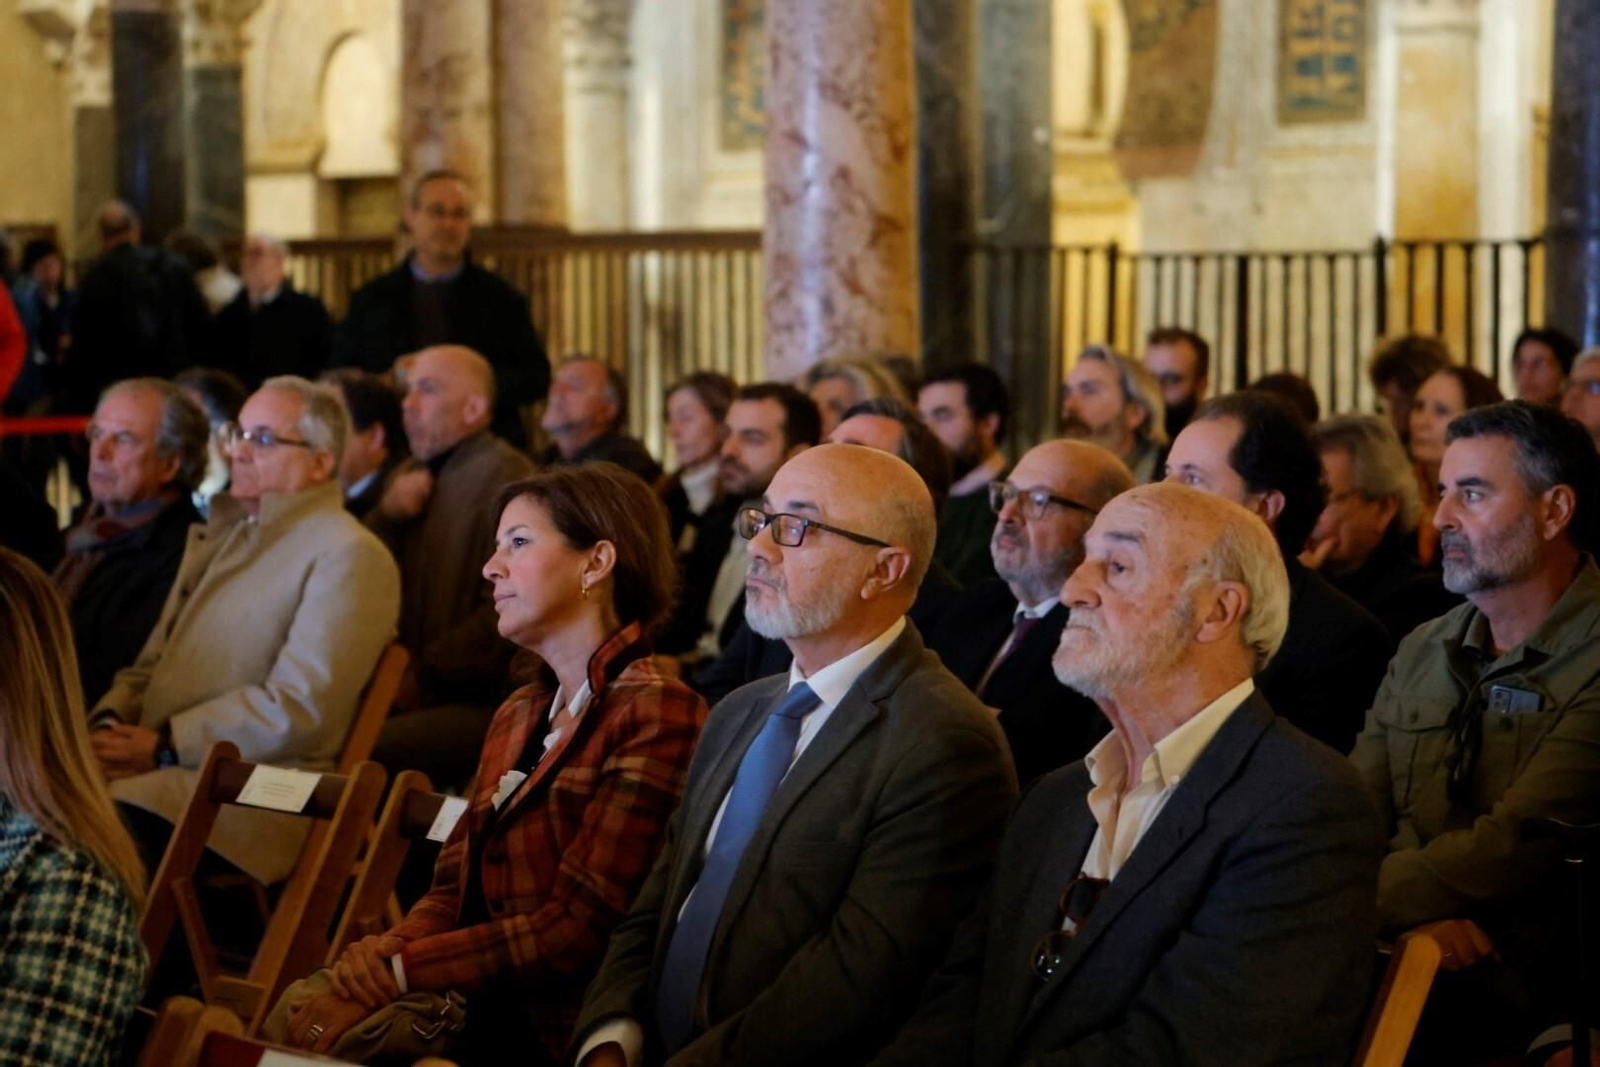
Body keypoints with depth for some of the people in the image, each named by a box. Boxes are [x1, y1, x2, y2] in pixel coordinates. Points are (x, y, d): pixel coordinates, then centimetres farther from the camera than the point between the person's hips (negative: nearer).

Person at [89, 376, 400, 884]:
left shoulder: (349, 555, -4)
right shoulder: (224, 533, 26)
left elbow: (299, 706, -13)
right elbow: (152, 662, 26)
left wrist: (165, 746, -14)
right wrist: (110, 723, 3)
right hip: (153, 766, 8)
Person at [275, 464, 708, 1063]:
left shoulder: (657, 716, -9)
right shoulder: (517, 716, 18)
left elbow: (580, 928, -14)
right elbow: (453, 891, 11)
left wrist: (396, 970, -12)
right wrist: (370, 969, -8)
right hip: (470, 1018, 7)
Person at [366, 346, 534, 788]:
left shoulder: (506, 477, -6)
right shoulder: (414, 474, 21)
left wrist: (423, 676, -13)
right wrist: (385, 515, 1)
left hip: (480, 702, -8)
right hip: (407, 692, 8)